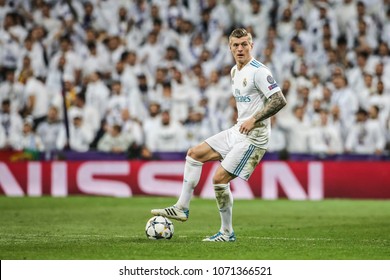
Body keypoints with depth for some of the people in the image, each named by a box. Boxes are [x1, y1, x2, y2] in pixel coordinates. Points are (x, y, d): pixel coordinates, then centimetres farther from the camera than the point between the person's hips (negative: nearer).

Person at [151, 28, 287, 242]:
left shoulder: (258, 71, -16)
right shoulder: (234, 72, 12)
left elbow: (280, 100, -22)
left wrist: (254, 120, -25)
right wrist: (241, 120, 15)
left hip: (253, 137, -10)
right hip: (237, 131, 10)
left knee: (220, 178, -13)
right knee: (194, 153, 9)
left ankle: (227, 233, 0)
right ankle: (182, 208, 12)